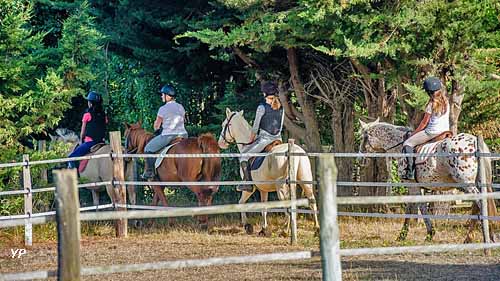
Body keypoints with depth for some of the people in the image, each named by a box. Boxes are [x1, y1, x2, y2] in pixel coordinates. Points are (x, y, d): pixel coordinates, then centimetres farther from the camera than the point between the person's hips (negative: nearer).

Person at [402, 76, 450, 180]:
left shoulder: (431, 104, -13)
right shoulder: (446, 102, 6)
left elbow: (424, 122, -8)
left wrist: (414, 133, 7)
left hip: (432, 132, -8)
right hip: (445, 131, 8)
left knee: (408, 144, 1)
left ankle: (410, 171, -7)